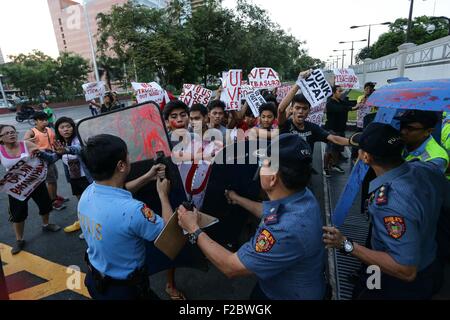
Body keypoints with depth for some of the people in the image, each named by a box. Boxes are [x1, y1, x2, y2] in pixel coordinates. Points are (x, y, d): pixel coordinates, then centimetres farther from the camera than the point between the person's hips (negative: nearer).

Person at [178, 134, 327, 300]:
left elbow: (231, 267, -31)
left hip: (289, 294, -6)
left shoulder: (287, 230, -43)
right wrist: (238, 199, 16)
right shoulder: (301, 194, -17)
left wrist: (194, 230, -20)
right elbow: (269, 213, 5)